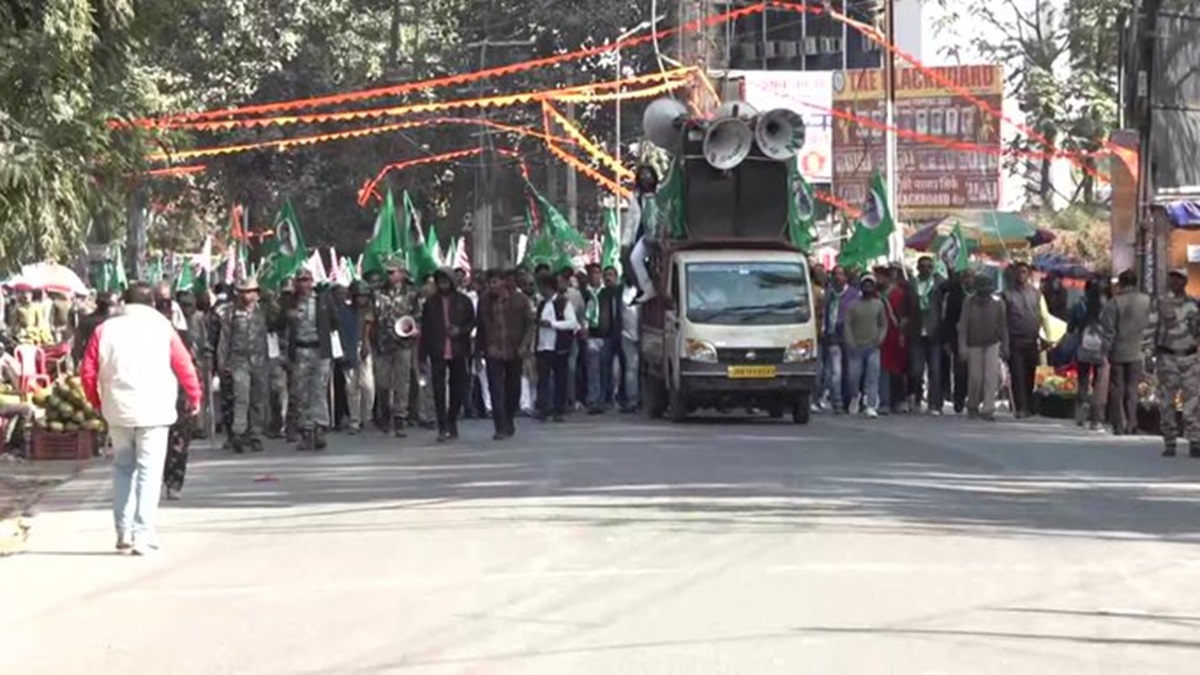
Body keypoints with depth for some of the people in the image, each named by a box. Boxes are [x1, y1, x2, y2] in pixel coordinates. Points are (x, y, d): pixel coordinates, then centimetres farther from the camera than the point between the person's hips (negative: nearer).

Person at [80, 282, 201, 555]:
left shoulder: (105, 330, 5)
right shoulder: (162, 328, -1)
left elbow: (87, 371, 3)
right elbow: (184, 366, -1)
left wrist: (97, 402, 18)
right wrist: (194, 397, 15)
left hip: (117, 410, 3)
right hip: (153, 410, -3)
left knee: (123, 468, 17)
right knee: (149, 471, -3)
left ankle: (123, 531, 15)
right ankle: (144, 535, -10)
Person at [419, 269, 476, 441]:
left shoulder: (463, 301, 5)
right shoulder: (431, 303, 5)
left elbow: (471, 322, 10)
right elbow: (424, 329, 6)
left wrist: (461, 330, -12)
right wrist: (423, 354, 2)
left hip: (458, 352, 1)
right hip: (438, 353, -1)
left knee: (458, 389, 7)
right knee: (439, 390, -7)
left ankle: (451, 422, 25)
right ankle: (443, 427, -6)